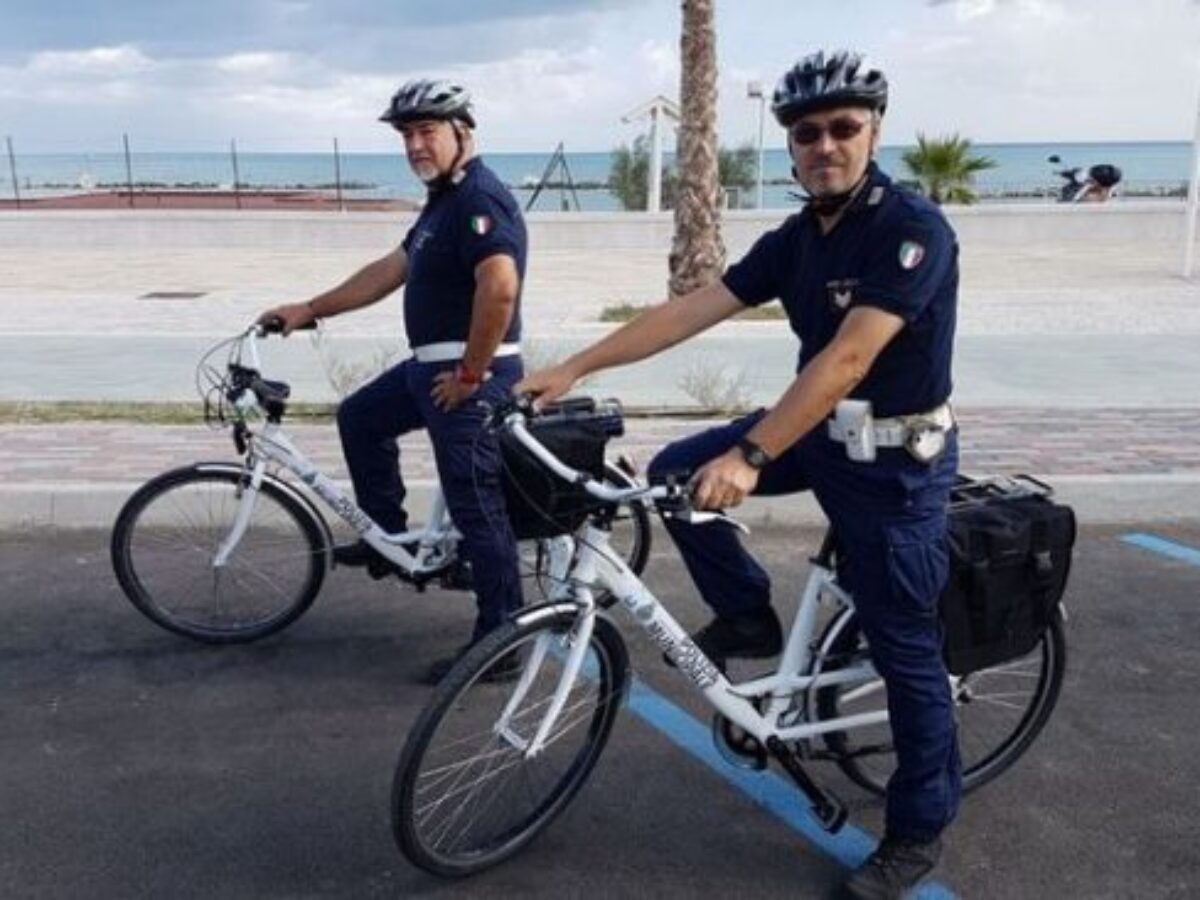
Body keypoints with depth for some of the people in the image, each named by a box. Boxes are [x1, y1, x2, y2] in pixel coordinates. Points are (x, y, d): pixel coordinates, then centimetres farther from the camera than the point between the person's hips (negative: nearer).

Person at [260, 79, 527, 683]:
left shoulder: (480, 198, -17)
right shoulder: (443, 200, 16)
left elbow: (500, 286, -31)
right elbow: (391, 270, 21)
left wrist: (470, 373, -22)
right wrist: (310, 310, 21)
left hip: (469, 376, -11)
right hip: (431, 367, 11)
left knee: (478, 509, -4)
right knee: (359, 417, 23)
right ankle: (387, 537, 33)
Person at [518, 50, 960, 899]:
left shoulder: (912, 228, -21)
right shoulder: (794, 238, 2)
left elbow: (847, 358, -31)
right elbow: (690, 309, -2)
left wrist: (748, 458, -37)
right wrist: (572, 368, -7)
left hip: (895, 458, -7)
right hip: (821, 431, 7)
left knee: (904, 647, 2)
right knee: (674, 472, -4)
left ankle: (920, 830, 22)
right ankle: (750, 615, 16)